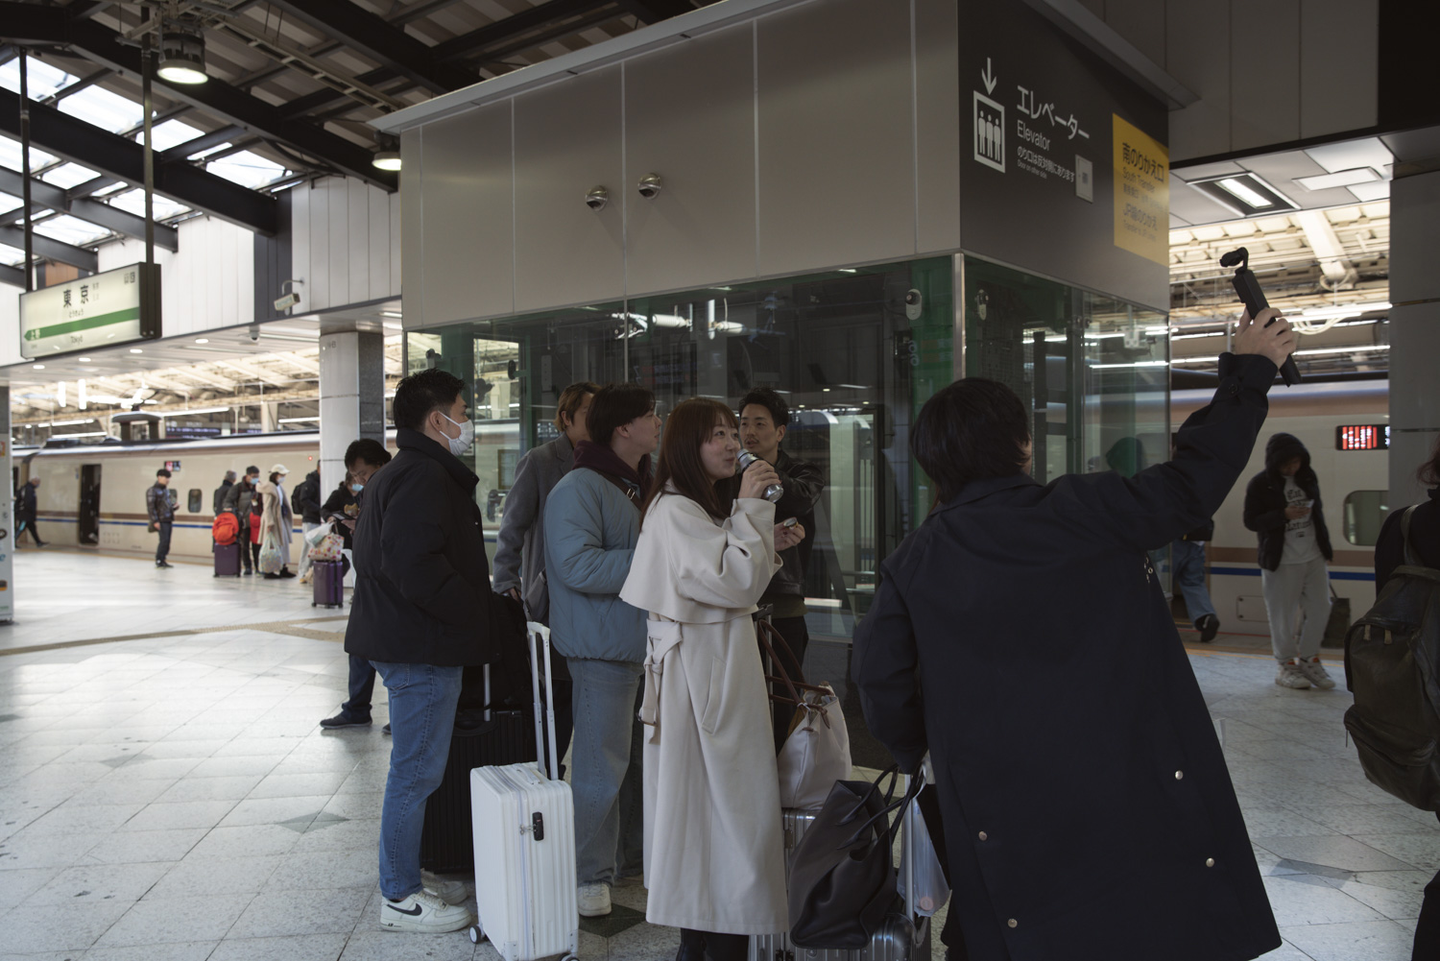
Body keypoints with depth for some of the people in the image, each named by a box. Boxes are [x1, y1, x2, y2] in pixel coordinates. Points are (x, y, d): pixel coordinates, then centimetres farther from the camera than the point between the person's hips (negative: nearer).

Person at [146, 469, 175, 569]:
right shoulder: (153, 490, -8)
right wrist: (155, 521, -17)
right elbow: (150, 507, -12)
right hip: (160, 521, -8)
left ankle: (162, 561, 14)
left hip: (168, 520, 8)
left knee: (167, 542, 7)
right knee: (164, 540, -13)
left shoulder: (166, 489, 16)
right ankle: (158, 560, -3)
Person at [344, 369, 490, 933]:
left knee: (414, 770, 18)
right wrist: (471, 610, -17)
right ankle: (400, 899, 9)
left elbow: (373, 553, 23)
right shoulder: (425, 476, -17)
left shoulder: (396, 474, 18)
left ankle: (405, 880, 30)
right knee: (416, 772, -2)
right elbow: (414, 563, -29)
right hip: (424, 651, -11)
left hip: (406, 645, 11)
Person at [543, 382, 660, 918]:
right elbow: (578, 565, -25)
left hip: (648, 641, 9)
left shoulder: (644, 486, 16)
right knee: (602, 763, -2)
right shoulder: (579, 488, -14)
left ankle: (638, 855, 31)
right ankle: (590, 875, 11)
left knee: (645, 755, 16)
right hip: (604, 647, -9)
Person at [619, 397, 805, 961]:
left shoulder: (706, 506, 18)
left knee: (709, 803, 14)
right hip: (700, 667, -11)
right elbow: (732, 582, -21)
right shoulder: (675, 511, -16)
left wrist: (770, 547, 8)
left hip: (723, 662, 11)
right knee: (721, 802, -6)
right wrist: (750, 508, -16)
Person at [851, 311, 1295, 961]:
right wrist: (1249, 369, 10)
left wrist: (918, 753, 18)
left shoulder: (911, 564, -1)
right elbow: (1189, 486, -2)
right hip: (1136, 793, -1)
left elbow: (881, 678, -1)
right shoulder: (1079, 513, -9)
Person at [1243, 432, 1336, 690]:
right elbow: (1251, 521, -10)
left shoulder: (1308, 477, 8)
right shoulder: (1260, 484, -8)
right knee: (1282, 615, 1)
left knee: (1320, 609, 6)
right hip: (1281, 561, -5)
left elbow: (1317, 511, 19)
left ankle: (1308, 659, 24)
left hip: (1314, 557, 5)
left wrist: (1325, 547, 16)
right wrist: (1284, 514, -22)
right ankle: (1286, 666, 17)